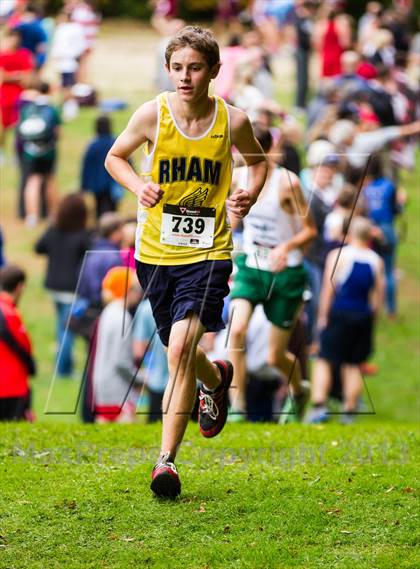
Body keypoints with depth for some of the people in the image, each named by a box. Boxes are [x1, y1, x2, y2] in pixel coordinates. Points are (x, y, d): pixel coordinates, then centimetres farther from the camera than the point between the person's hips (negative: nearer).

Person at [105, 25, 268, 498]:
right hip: (156, 251, 2)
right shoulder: (153, 114, -6)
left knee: (181, 350, -18)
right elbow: (114, 157, 10)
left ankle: (167, 459, -13)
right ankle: (216, 379, 52)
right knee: (180, 354, 15)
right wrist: (138, 186, -10)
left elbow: (258, 161, 16)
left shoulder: (233, 121, -5)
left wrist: (250, 194, -5)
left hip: (207, 252, -2)